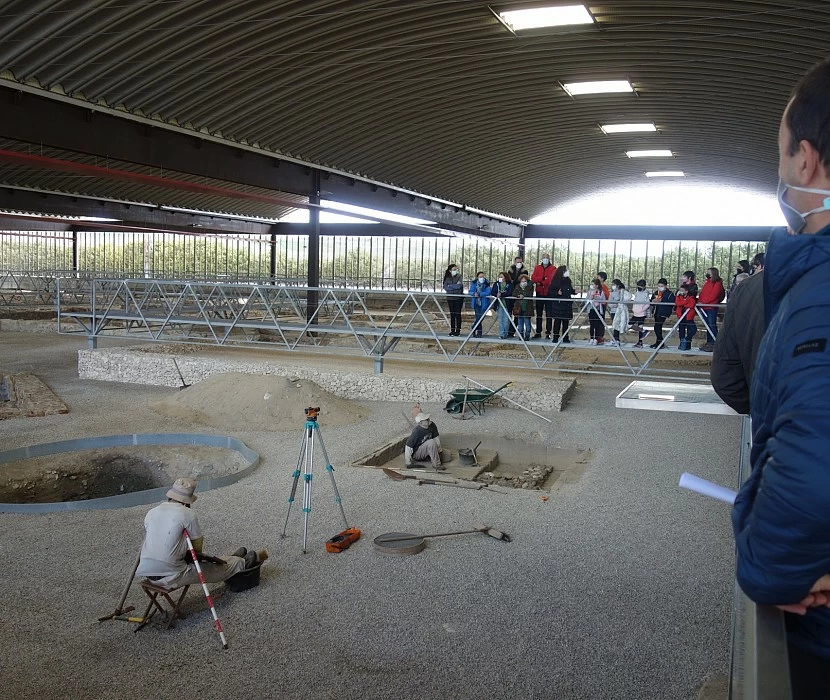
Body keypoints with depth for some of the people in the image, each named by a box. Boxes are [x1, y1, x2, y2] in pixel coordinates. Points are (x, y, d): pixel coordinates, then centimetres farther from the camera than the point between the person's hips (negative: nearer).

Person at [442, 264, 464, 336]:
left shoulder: (459, 276, -2)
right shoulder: (447, 277, 6)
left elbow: (459, 286, -14)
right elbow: (445, 287, -5)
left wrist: (450, 286, -8)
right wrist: (455, 286, -12)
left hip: (458, 298, -3)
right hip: (450, 298, 3)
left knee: (458, 314, -1)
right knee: (452, 314, 7)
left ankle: (458, 330, 4)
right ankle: (452, 330, 12)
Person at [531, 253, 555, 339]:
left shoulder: (553, 269, 0)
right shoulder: (537, 268, 10)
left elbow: (551, 280, -15)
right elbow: (533, 278, -4)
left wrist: (540, 282, -13)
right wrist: (543, 278, -17)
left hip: (548, 293, -4)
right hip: (539, 293, 4)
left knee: (549, 314, -2)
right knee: (538, 313, 8)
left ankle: (548, 333, 0)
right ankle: (538, 332, 14)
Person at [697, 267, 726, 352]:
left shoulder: (717, 283, -7)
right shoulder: (707, 282, 20)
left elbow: (713, 295, -15)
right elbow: (702, 293, 18)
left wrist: (703, 302, -15)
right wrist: (700, 301, 2)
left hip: (711, 307, -8)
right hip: (704, 307, 8)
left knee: (712, 325, -9)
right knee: (708, 326, 11)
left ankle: (714, 344, -8)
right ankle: (709, 342, 16)